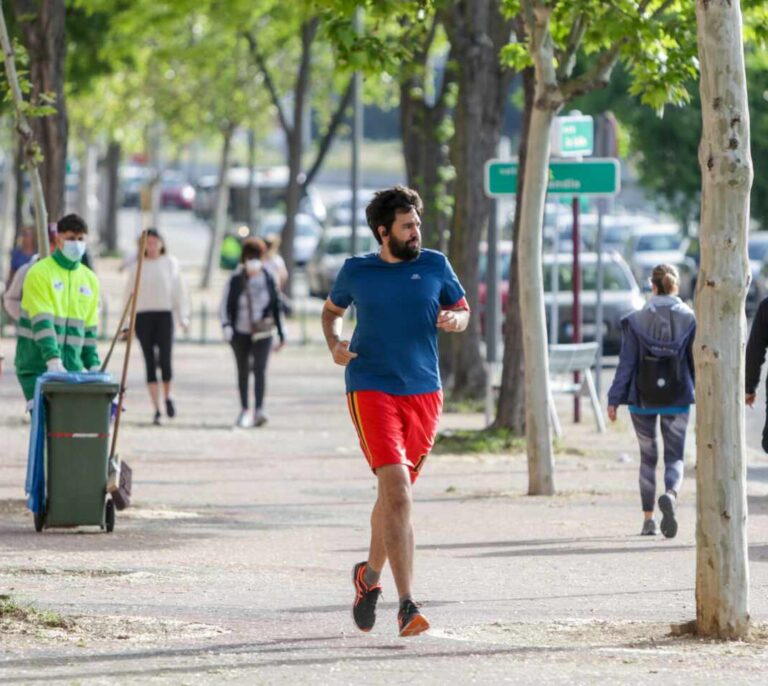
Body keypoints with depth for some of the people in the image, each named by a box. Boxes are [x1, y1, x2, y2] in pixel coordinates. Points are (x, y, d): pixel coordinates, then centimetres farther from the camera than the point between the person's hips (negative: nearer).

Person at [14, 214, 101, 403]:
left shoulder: (90, 280, 13)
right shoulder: (39, 273, -6)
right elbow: (42, 323, -17)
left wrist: (93, 365, 6)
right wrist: (53, 360, -28)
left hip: (72, 368, 5)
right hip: (36, 367, -5)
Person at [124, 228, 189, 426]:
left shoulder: (170, 263, 6)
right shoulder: (137, 267, 8)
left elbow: (179, 291, 7)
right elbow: (129, 294, 10)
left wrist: (183, 316, 0)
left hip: (164, 314, -1)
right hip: (143, 315, 1)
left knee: (165, 359, -11)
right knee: (150, 363, 0)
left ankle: (168, 395, 15)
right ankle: (156, 408, 4)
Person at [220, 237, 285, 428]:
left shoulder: (268, 278, 1)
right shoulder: (236, 279, -4)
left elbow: (276, 306, 9)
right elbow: (225, 305, -3)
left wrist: (281, 333, 10)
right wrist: (226, 326, -18)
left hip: (262, 333, -1)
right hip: (240, 333, 1)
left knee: (260, 368, -16)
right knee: (243, 372, 10)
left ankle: (259, 411, -24)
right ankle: (244, 411, 22)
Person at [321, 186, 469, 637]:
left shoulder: (435, 266, 6)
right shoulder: (356, 271, 4)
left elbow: (463, 309, 17)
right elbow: (332, 310, 21)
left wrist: (454, 319, -7)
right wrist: (334, 343, 1)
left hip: (424, 392, 3)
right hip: (372, 391, -3)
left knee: (396, 494, 12)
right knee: (397, 492, -18)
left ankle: (370, 574, 41)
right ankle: (407, 606, -22)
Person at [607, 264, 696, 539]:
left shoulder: (636, 320, -5)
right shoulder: (690, 319, -3)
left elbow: (627, 363, -6)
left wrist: (614, 399, -2)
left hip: (643, 398, 0)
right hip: (677, 399, 0)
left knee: (648, 457, 14)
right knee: (674, 457, 5)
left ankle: (648, 519, 14)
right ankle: (670, 495, -26)